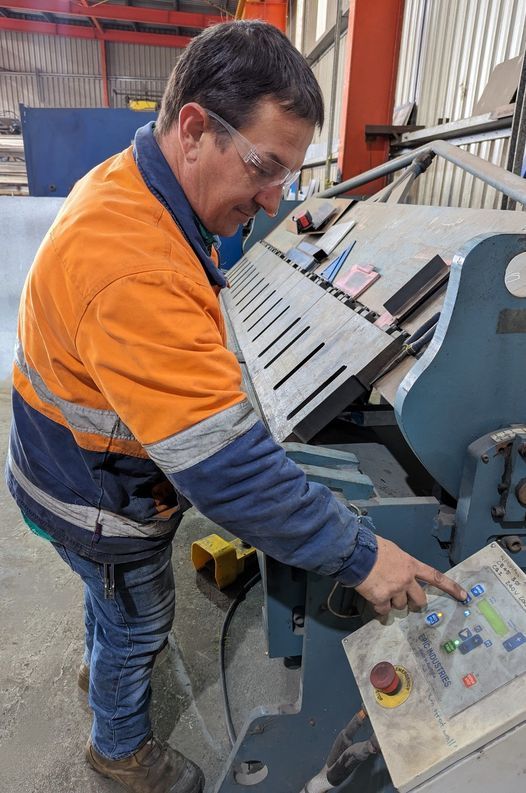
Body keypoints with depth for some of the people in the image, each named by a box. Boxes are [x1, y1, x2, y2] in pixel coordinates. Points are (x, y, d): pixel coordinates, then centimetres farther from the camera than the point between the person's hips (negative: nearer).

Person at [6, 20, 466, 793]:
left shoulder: (132, 186, -6)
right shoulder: (132, 270, -40)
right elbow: (226, 463, -39)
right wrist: (358, 555, -30)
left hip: (91, 463, 8)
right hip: (102, 499, -8)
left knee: (115, 596, 33)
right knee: (141, 621, 19)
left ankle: (102, 662, 65)